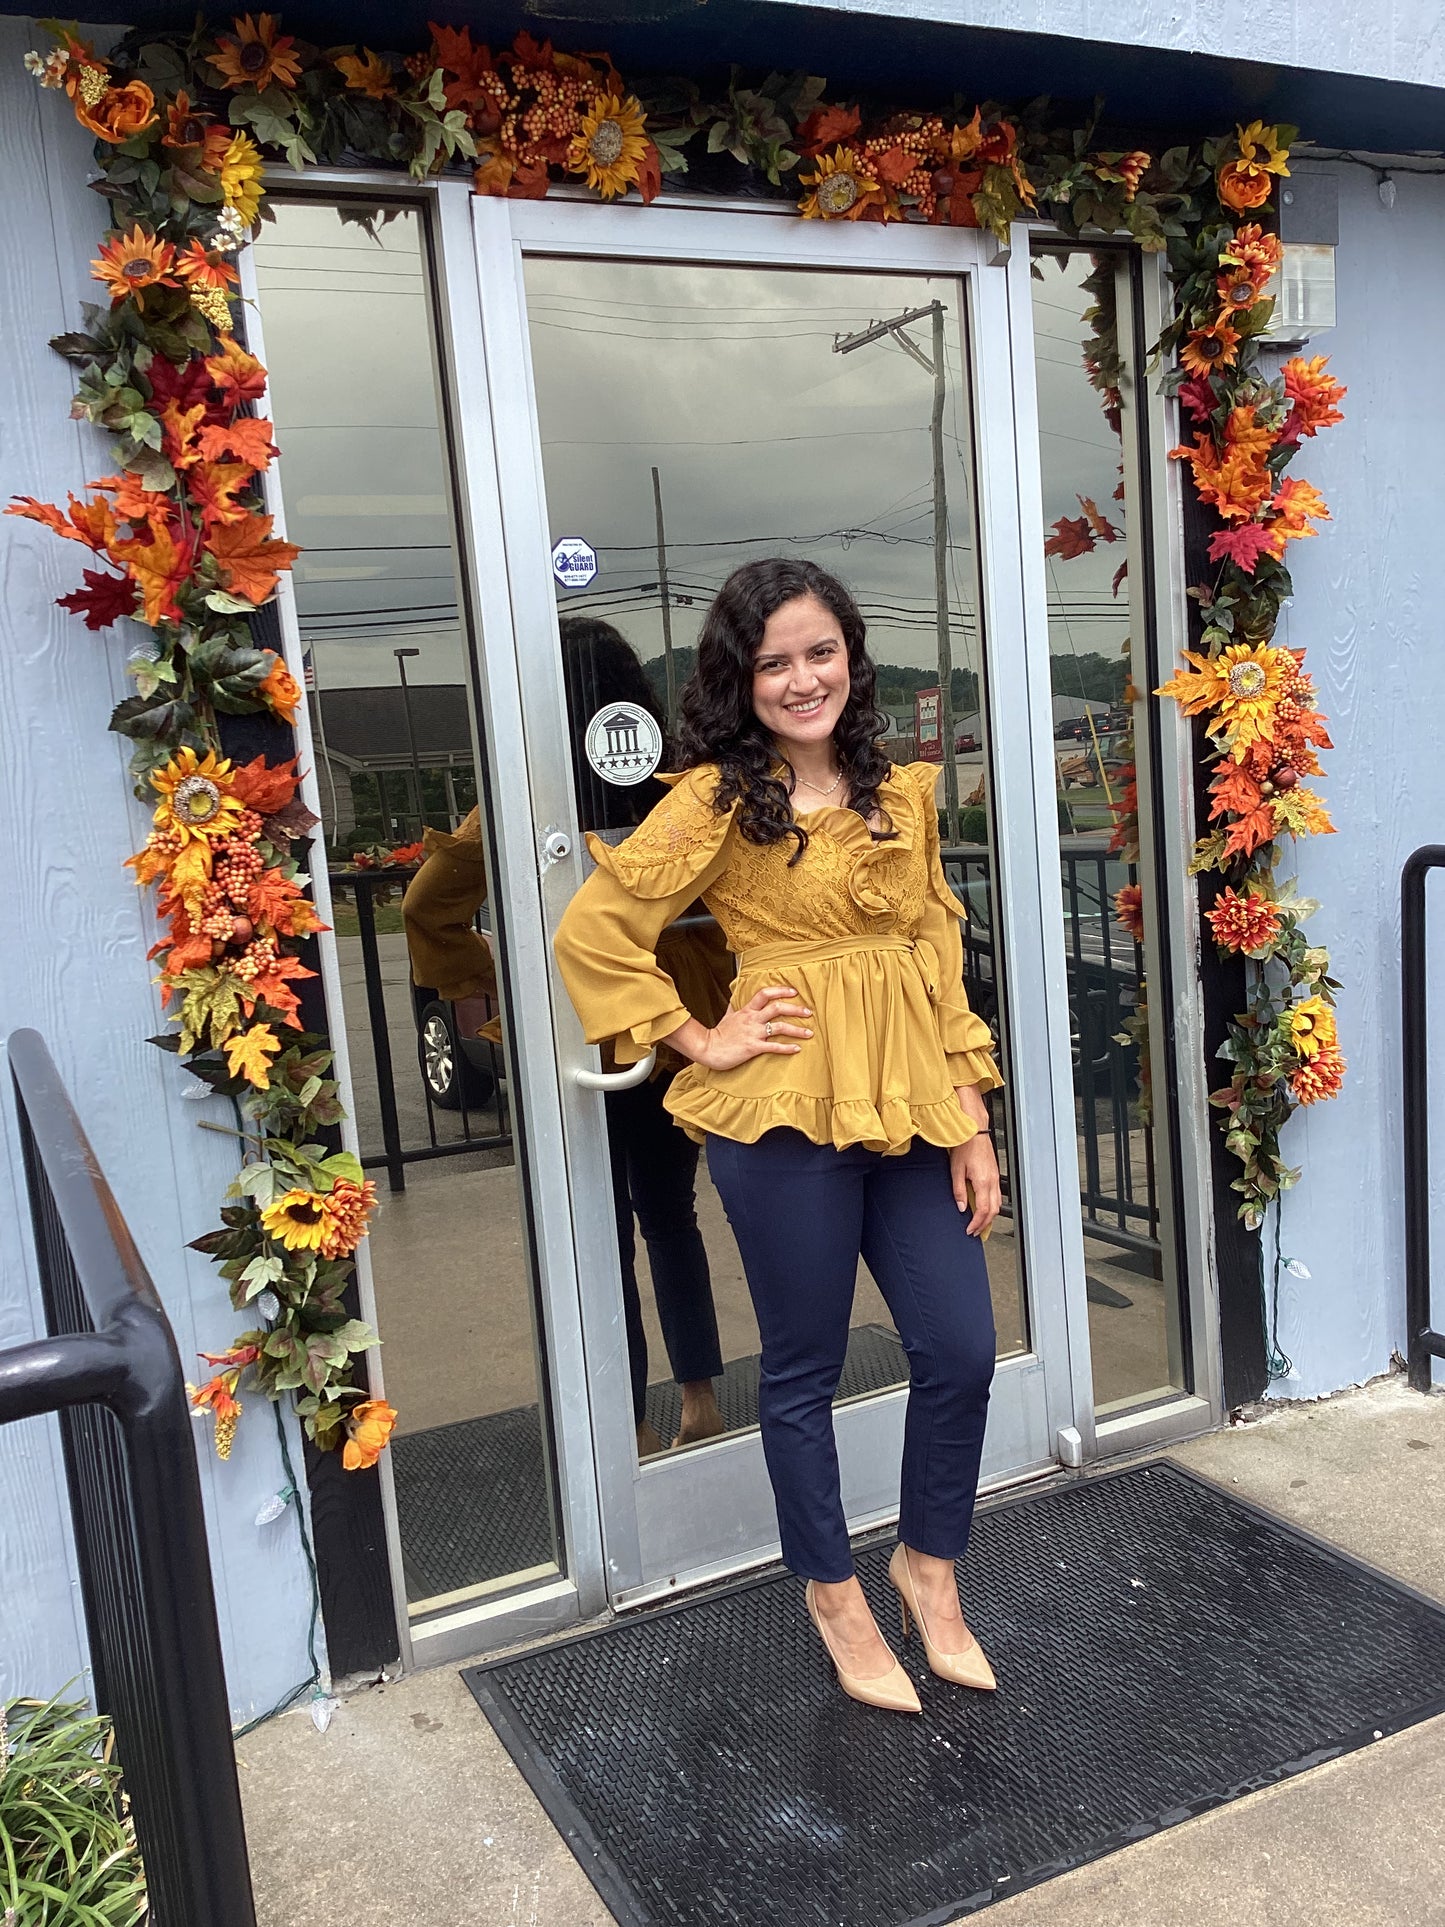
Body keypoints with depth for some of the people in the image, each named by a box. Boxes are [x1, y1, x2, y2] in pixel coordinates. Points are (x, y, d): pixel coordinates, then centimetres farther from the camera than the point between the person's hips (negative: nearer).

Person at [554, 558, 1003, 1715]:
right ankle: (835, 1597, 32)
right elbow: (593, 932, -11)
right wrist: (699, 1043, -8)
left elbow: (939, 953, 10)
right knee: (806, 1368, 9)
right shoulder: (719, 799, -7)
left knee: (962, 1349, 7)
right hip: (786, 1112, -5)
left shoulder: (902, 792, 9)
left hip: (910, 1103, 5)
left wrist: (972, 1120, 7)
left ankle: (930, 1567, 33)